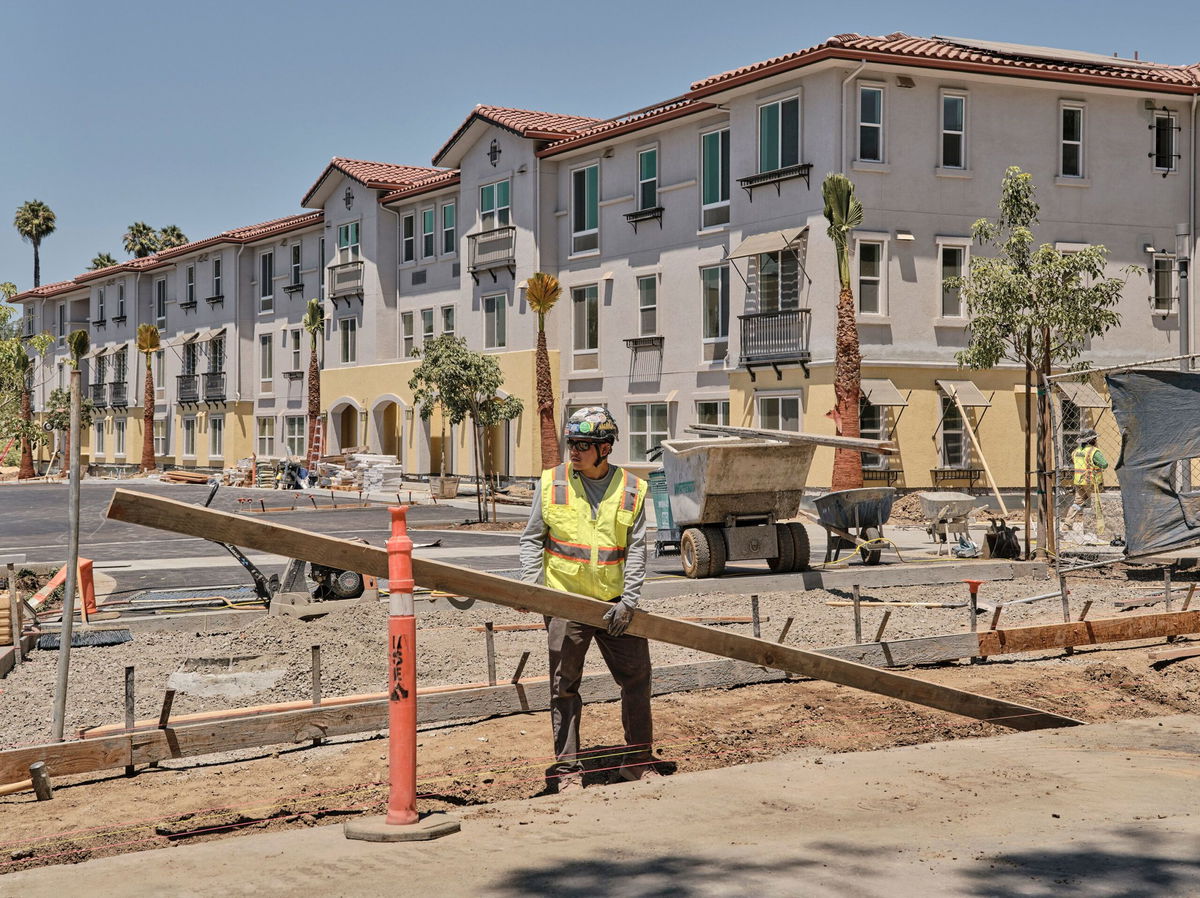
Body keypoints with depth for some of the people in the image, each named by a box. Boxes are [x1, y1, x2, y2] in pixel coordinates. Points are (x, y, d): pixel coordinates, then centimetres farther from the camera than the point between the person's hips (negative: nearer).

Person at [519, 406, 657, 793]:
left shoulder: (632, 490, 1)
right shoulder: (551, 483, 0)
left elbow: (636, 550, 0)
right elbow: (532, 539, 4)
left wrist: (628, 601, -9)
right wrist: (529, 585, -9)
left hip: (615, 603, 1)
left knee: (637, 680, 6)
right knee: (564, 687, 2)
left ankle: (637, 760, 21)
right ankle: (567, 769, 11)